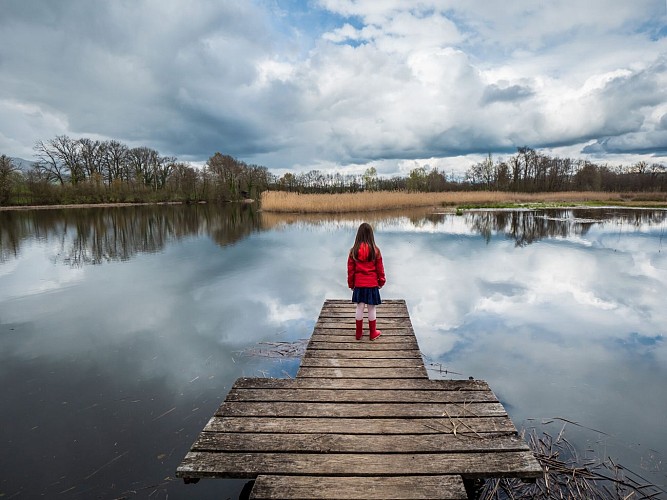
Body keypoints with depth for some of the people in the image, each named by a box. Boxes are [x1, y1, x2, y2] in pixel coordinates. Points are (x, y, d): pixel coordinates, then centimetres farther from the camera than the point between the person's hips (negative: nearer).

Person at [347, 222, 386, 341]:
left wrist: (351, 284, 13)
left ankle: (359, 333, 21)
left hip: (358, 284, 2)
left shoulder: (354, 251, -6)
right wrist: (381, 282, 13)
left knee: (360, 308, 11)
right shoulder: (375, 251, -10)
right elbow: (380, 268, -2)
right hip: (372, 284, -1)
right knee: (372, 309, 8)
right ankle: (373, 333, 21)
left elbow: (350, 270, 0)